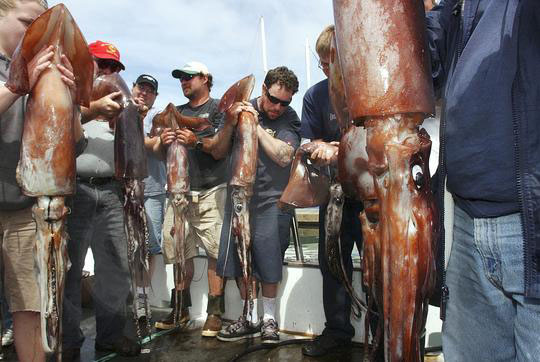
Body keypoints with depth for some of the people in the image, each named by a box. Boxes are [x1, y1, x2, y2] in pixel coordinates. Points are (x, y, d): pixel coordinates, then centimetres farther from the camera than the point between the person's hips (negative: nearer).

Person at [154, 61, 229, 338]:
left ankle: (214, 312, 0)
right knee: (178, 249, 5)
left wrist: (197, 141, -21)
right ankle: (181, 307, 17)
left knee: (215, 250, -8)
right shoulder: (178, 113, 24)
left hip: (211, 191, -5)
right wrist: (164, 142, -1)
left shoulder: (218, 109, 8)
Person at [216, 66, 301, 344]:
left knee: (267, 258, -1)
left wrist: (255, 125, -16)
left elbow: (283, 156, -18)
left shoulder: (290, 119, -3)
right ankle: (251, 318, 21)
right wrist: (229, 123, -9)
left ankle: (269, 319, 18)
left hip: (271, 199, -3)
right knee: (238, 256, 7)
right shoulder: (243, 109, 6)